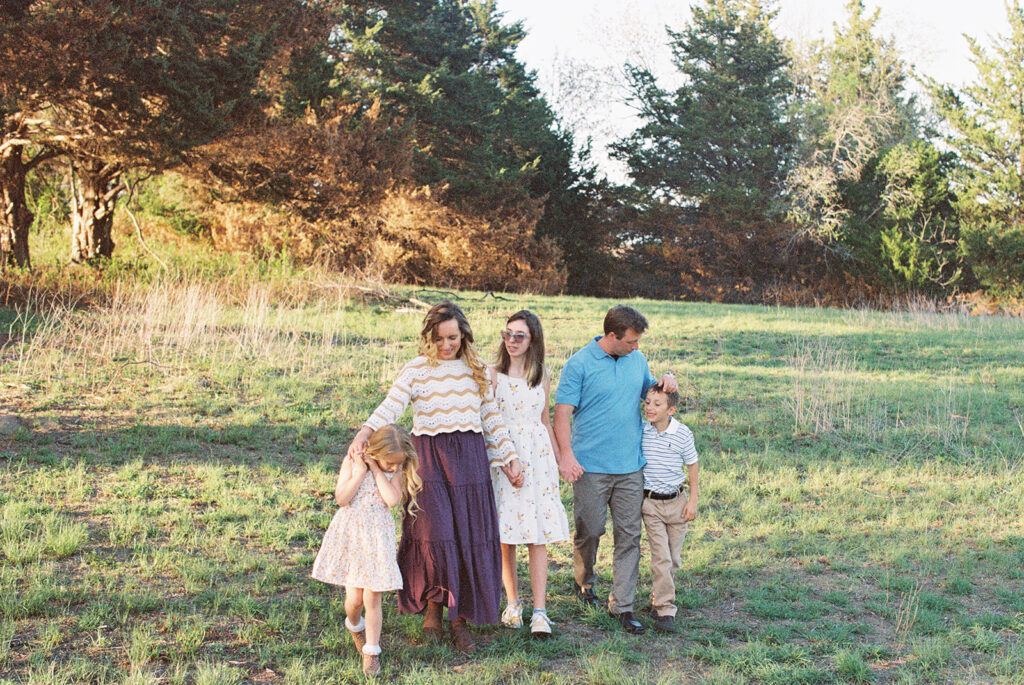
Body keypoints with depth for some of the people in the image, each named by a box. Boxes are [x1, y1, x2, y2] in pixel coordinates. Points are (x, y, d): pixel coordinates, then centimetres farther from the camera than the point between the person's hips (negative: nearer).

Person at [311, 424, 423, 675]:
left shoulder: (397, 469, -3)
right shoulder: (351, 463, -7)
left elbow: (392, 500, -19)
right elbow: (341, 499, -14)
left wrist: (376, 470, -17)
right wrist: (360, 472, -19)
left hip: (378, 536, 1)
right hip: (350, 533, 0)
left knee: (372, 598, -1)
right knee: (354, 598, 1)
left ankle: (371, 652, 13)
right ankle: (354, 626, 36)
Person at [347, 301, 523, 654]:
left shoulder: (477, 370, 11)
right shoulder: (416, 370, 0)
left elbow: (492, 418, 16)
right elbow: (390, 407, -14)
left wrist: (509, 459, 13)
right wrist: (364, 433, -31)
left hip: (470, 457, 3)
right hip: (429, 457, -3)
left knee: (471, 536, 1)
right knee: (435, 532, -13)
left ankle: (460, 619, 12)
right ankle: (433, 605, 11)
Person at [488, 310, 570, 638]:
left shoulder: (542, 376, 9)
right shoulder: (493, 374, 0)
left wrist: (557, 460, 20)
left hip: (537, 457, 2)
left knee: (538, 536, -4)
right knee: (505, 536, 2)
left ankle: (540, 612, -5)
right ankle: (513, 603, 18)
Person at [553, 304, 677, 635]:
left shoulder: (638, 360, 11)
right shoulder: (579, 365, -7)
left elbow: (648, 391, 27)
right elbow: (562, 413, -10)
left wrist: (664, 382, 4)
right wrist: (566, 454, -22)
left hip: (630, 466, 4)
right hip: (591, 467, -4)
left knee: (629, 534, 1)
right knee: (589, 530, 5)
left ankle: (622, 605, 7)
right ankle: (584, 583, 33)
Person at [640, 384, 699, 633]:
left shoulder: (683, 434, -6)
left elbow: (692, 467, 4)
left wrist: (693, 501, 1)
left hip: (676, 502, 1)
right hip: (650, 502, -1)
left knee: (673, 558, 8)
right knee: (661, 556, -9)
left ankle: (657, 601, 28)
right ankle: (665, 611, -7)